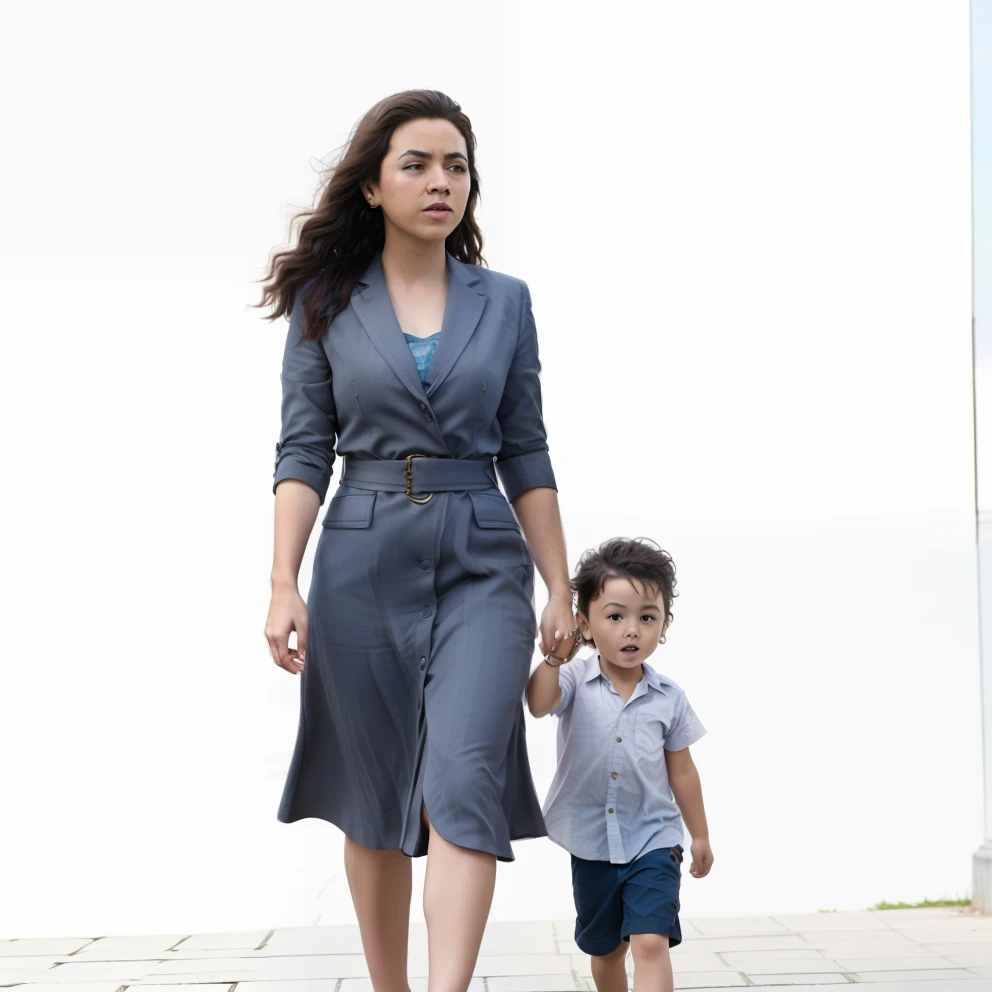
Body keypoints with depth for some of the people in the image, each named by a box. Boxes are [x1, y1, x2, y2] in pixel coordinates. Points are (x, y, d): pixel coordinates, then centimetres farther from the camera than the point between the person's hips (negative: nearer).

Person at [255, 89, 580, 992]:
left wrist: (560, 590, 6)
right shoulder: (324, 301, 4)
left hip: (482, 562, 0)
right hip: (364, 562, 0)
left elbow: (527, 456, 9)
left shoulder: (504, 300, 7)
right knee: (374, 798, 7)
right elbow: (303, 452, 1)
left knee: (465, 781, -15)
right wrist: (285, 585, -10)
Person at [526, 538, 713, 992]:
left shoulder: (668, 699, -4)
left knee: (651, 942, -17)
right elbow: (538, 703, -30)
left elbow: (681, 771, 6)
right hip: (591, 844, 1)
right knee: (605, 949, 18)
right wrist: (555, 657, -47)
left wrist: (700, 836, 12)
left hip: (652, 842, -1)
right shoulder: (574, 681, -8)